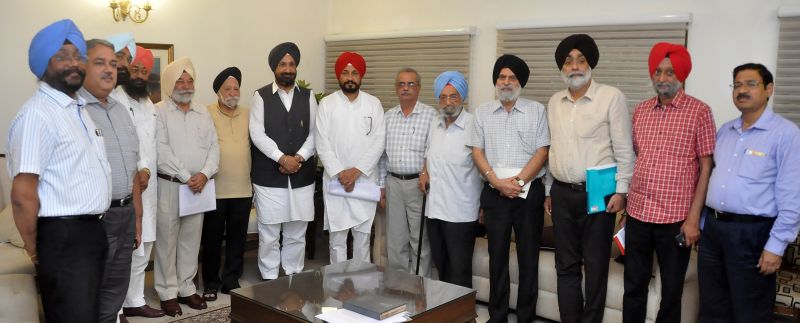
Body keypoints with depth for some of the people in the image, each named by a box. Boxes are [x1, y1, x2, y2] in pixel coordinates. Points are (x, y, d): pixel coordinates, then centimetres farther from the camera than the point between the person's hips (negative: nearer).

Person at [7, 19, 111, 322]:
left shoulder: (80, 107, 14)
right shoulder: (38, 113, -17)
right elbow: (23, 196, -20)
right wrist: (36, 252, -10)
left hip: (92, 231, 9)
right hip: (64, 236, -9)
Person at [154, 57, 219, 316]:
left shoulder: (203, 113, 11)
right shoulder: (159, 112, -4)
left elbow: (213, 146, 5)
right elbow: (161, 152, -13)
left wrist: (204, 174, -11)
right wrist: (186, 177, -16)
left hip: (198, 187, 5)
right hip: (169, 186, -4)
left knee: (191, 240, 11)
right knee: (167, 241, 3)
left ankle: (186, 288, 22)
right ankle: (168, 293, 13)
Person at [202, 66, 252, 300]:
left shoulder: (248, 114, 9)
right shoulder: (206, 114, -4)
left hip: (243, 189, 3)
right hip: (215, 189, -3)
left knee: (237, 239, 11)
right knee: (212, 239, 8)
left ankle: (231, 281, 25)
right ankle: (211, 284, 22)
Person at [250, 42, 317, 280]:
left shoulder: (308, 96, 9)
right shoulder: (261, 96, 2)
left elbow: (314, 133, 4)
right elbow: (257, 133, -8)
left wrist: (299, 158, -11)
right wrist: (282, 158, -16)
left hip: (302, 177, 2)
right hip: (268, 177, -2)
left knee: (296, 234, 9)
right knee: (269, 234, 4)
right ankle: (269, 281, 16)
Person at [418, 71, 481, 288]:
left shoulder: (473, 126, -12)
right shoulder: (435, 124, 10)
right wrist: (424, 172, 6)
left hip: (461, 213, -7)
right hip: (434, 209, 7)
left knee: (459, 271, 2)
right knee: (441, 266, 18)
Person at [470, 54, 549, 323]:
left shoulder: (536, 110, 3)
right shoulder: (483, 112, 8)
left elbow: (542, 151, -3)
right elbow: (477, 152, 3)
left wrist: (518, 180, -13)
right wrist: (497, 181, -10)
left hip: (529, 192, -1)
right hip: (494, 193, 2)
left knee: (528, 256, 4)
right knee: (497, 256, 8)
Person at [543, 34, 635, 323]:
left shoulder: (611, 97, -5)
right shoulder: (554, 102, 11)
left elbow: (624, 149, -6)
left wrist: (621, 190, -10)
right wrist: (548, 190, 14)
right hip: (562, 193, 5)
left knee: (595, 265, 4)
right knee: (566, 265, 10)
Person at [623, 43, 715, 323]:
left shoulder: (699, 111, -4)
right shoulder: (640, 111, 8)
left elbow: (706, 167, -5)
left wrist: (694, 218, -10)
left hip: (676, 218, -3)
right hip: (637, 213, 4)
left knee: (671, 289, 10)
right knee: (633, 286, 11)